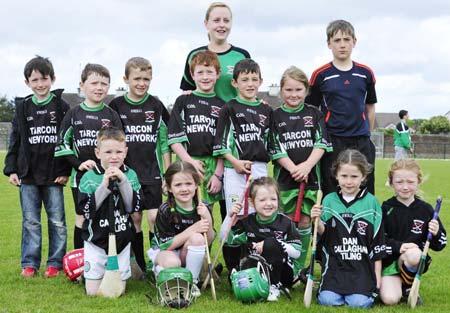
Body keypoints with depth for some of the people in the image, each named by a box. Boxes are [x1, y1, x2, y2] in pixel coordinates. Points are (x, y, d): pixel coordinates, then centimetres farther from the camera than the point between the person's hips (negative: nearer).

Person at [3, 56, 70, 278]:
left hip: (54, 174, -2)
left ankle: (55, 263, 13)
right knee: (30, 221, 6)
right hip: (28, 175, 2)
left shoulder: (62, 107, 0)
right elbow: (15, 141, 9)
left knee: (57, 221, 3)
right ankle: (29, 263, 14)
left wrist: (66, 171, -7)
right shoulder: (22, 108, 7)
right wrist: (11, 169, 3)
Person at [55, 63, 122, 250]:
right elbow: (62, 144, 2)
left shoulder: (112, 115, 4)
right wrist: (78, 164, -11)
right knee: (82, 218, 7)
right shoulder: (74, 114, 3)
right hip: (81, 175, 0)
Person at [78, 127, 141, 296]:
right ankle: (88, 271, 30)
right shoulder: (89, 177, -8)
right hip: (96, 239, -2)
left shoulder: (130, 175, -2)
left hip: (122, 239, 2)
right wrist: (104, 185, -22)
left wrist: (123, 181, -20)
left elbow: (133, 207, -10)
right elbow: (86, 209, -15)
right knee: (93, 292, 1)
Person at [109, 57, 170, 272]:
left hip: (152, 173, 0)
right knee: (134, 218, 5)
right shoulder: (116, 106, 1)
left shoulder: (156, 106, 2)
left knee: (155, 218, -5)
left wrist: (167, 174, 3)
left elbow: (165, 142, 6)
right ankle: (140, 266, 14)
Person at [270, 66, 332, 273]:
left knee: (305, 221, 5)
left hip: (310, 175, 2)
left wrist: (307, 165, -16)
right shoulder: (276, 116, 2)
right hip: (285, 176, -1)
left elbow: (321, 144, -1)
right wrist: (293, 169, -16)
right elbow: (275, 149, -4)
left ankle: (299, 267, 14)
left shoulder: (314, 114, 7)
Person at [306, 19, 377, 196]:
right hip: (332, 142, -2)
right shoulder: (321, 75, 0)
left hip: (361, 143, 2)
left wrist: (367, 135, 14)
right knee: (332, 194, 0)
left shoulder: (365, 73, 8)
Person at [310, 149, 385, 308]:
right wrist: (317, 221, -18)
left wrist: (377, 276, 4)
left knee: (359, 302, -19)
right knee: (328, 300, -17)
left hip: (362, 266, -1)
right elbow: (323, 234, 4)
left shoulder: (371, 203, 1)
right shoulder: (329, 200, 4)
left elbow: (377, 242, 4)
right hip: (334, 264, 1)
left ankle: (371, 289, 13)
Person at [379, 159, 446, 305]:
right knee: (390, 299, -23)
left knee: (413, 254, -35)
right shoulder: (386, 209, -3)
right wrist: (398, 247, -23)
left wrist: (436, 234, -15)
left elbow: (439, 245, 8)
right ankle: (396, 283, 14)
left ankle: (408, 286, -5)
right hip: (389, 261, -1)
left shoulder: (425, 210, 2)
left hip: (415, 260, 1)